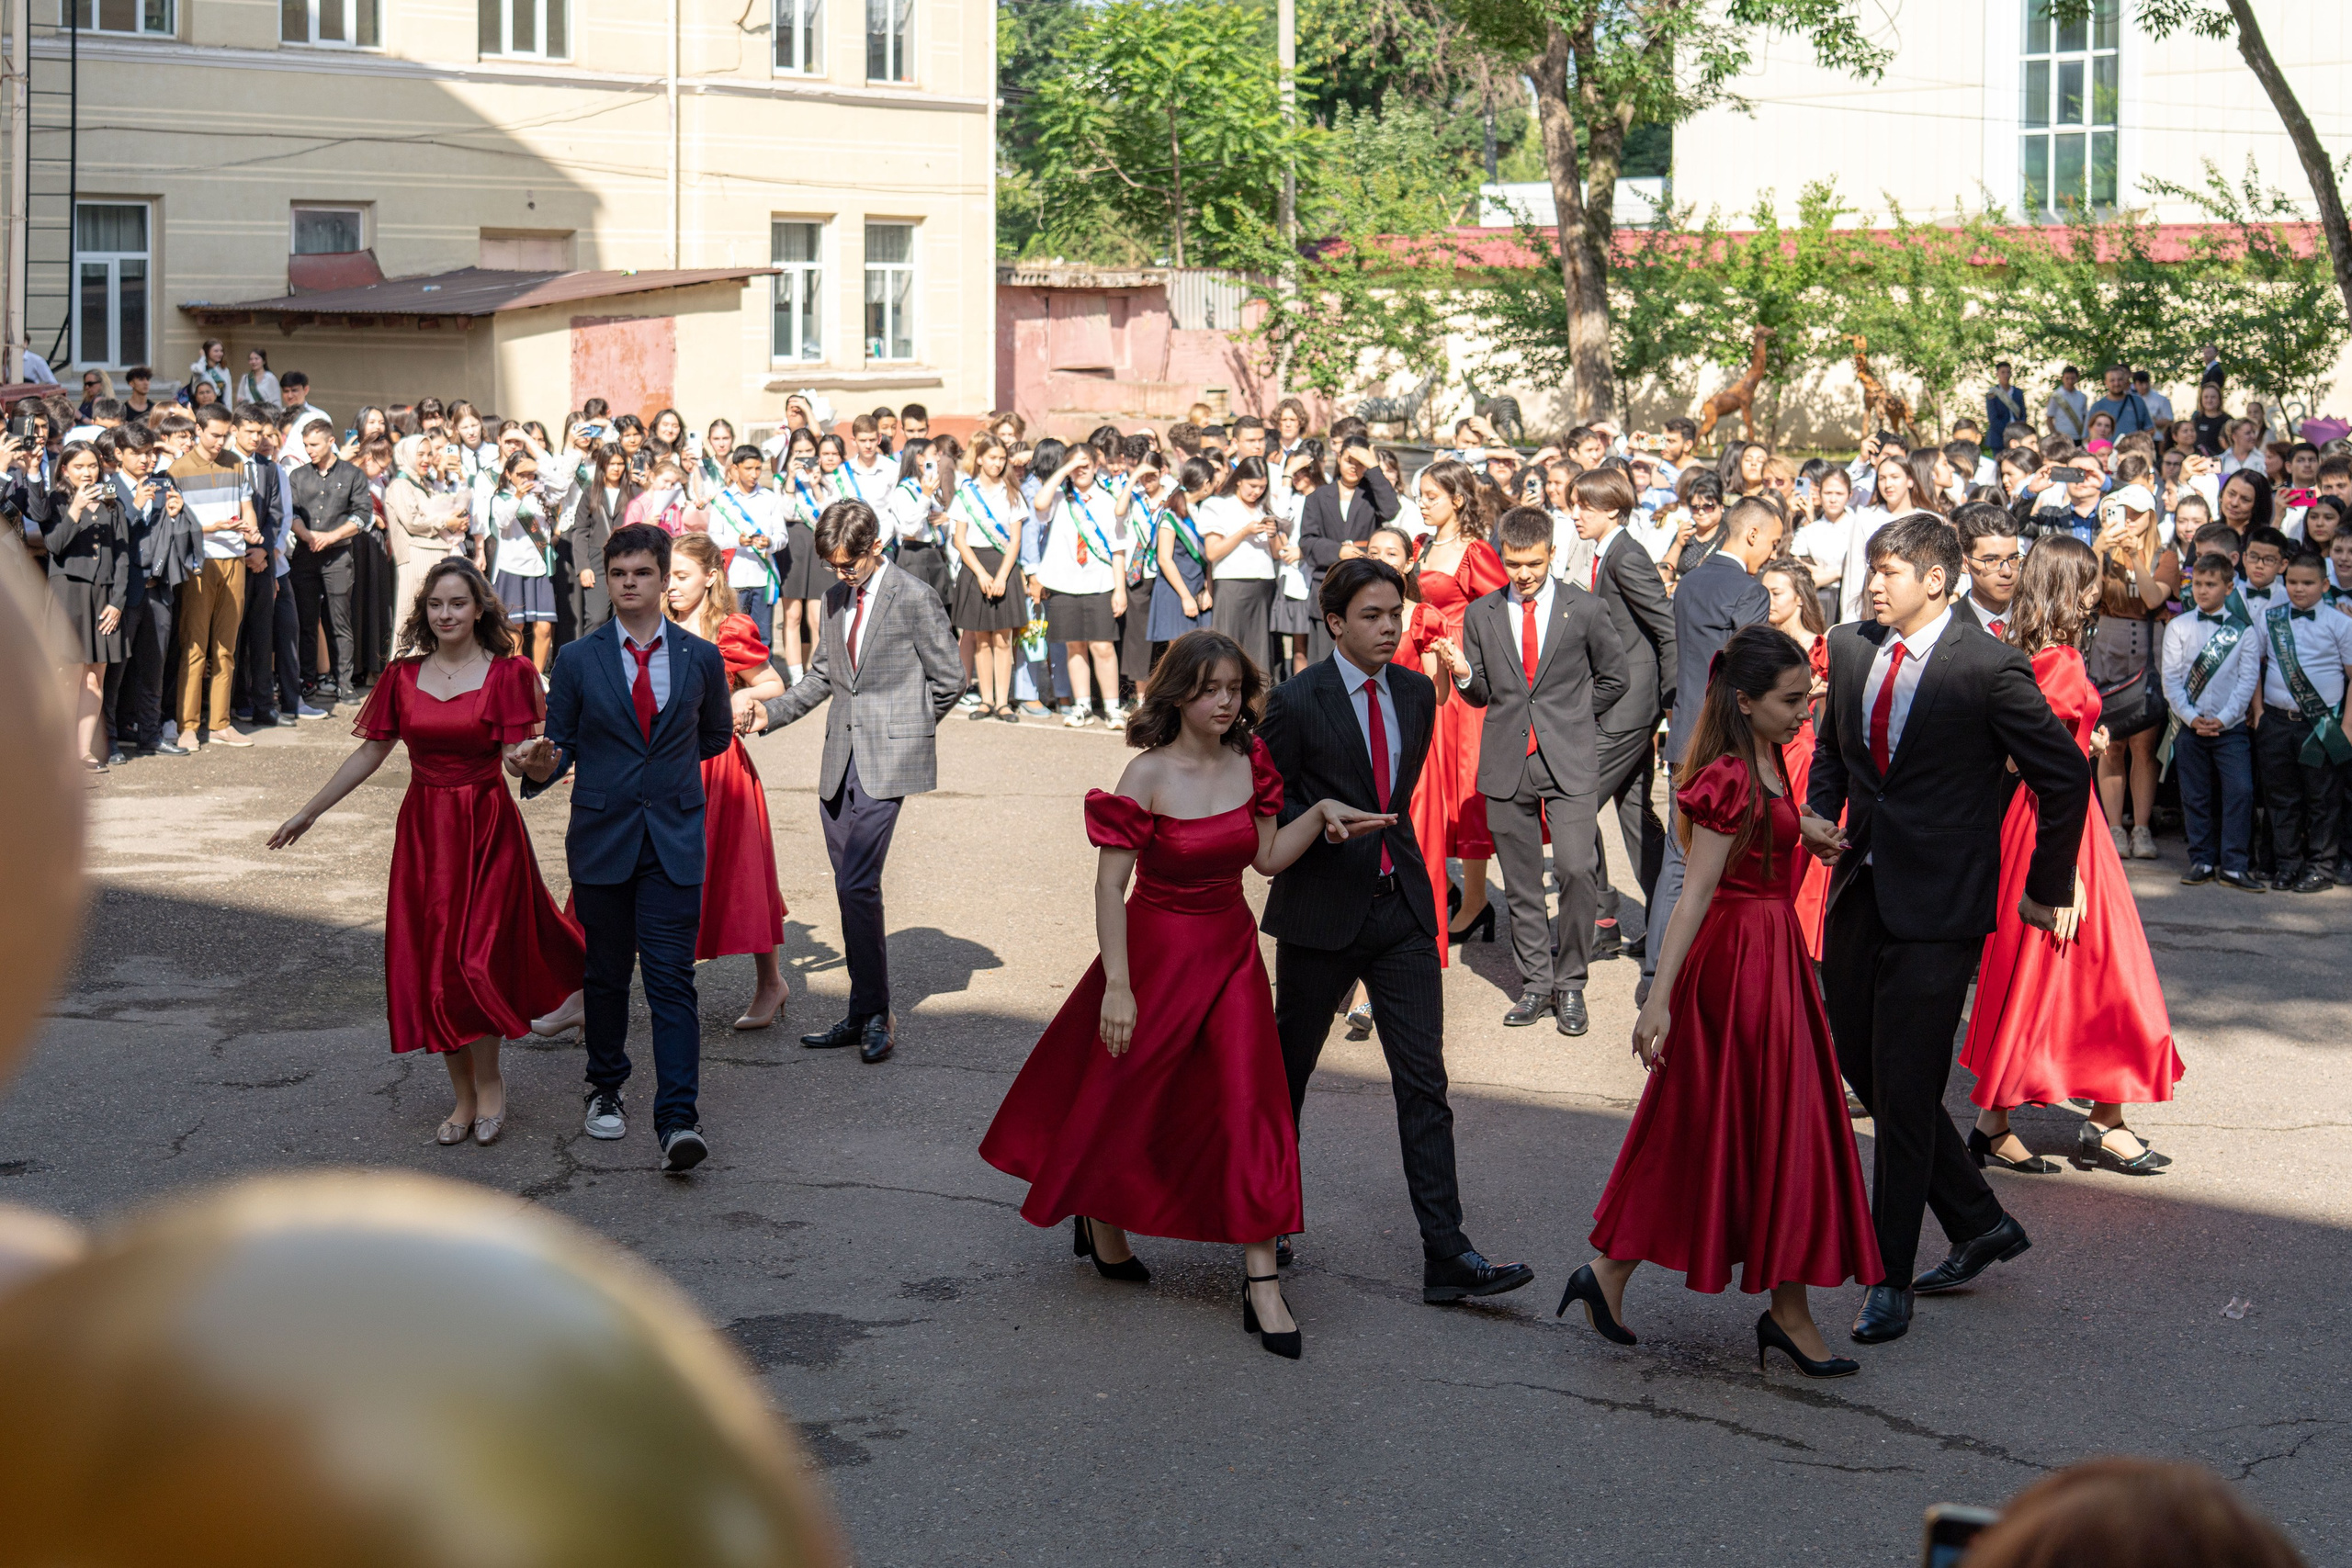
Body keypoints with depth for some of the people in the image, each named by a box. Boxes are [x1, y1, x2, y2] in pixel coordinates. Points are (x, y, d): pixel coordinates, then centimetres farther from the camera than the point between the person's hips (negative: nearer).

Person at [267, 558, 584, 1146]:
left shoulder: (506, 673, -4)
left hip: (487, 828, -4)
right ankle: (463, 1095, 16)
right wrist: (308, 812, 13)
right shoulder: (403, 676, 6)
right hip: (423, 831, 4)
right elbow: (370, 752, 12)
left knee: (476, 960, -10)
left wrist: (522, 758, -34)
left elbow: (515, 757, -10)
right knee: (432, 969, 4)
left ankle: (489, 1081, 12)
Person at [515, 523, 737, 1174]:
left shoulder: (701, 658, 4)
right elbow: (561, 741, 2)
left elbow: (716, 735, 19)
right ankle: (605, 1090, 30)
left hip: (675, 839, -1)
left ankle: (677, 1119, -14)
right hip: (601, 834, 1)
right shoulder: (576, 660, 2)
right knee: (606, 972, 12)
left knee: (671, 976, -9)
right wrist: (543, 768, -19)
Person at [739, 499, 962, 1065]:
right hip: (840, 759, 7)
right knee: (849, 886, 8)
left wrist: (902, 729, 3)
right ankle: (865, 1014, 15)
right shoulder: (836, 597, 14)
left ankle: (874, 1014, -6)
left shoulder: (915, 600, -7)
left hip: (886, 760, -7)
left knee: (858, 883, -14)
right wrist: (770, 712, 10)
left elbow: (950, 679, -3)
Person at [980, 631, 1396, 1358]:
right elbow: (1109, 885, -17)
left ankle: (1261, 1281, -1)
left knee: (1247, 1104, -4)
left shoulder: (1249, 764, -2)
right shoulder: (1149, 776, -18)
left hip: (1231, 951, 4)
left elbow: (1267, 856, 9)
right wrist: (1116, 986, -18)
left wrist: (1320, 813, -7)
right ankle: (1098, 1214, 43)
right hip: (1157, 949, -4)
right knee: (1124, 1095, 13)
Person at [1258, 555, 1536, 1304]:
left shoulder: (1415, 693, 7)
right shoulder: (1296, 701, -10)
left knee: (1424, 1080, -3)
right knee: (1288, 1066, 12)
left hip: (1402, 905, 4)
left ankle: (1448, 1256, -5)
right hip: (1323, 906, -4)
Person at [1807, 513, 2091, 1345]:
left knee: (1904, 1090, -4)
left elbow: (2065, 776, -6)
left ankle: (1891, 1281, 8)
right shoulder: (1850, 648, 6)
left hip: (1937, 905, -7)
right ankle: (1981, 1223, 29)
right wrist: (1820, 817, 5)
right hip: (1859, 892, 7)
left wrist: (2045, 890, -1)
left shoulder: (1990, 668, -13)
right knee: (1861, 1065, 12)